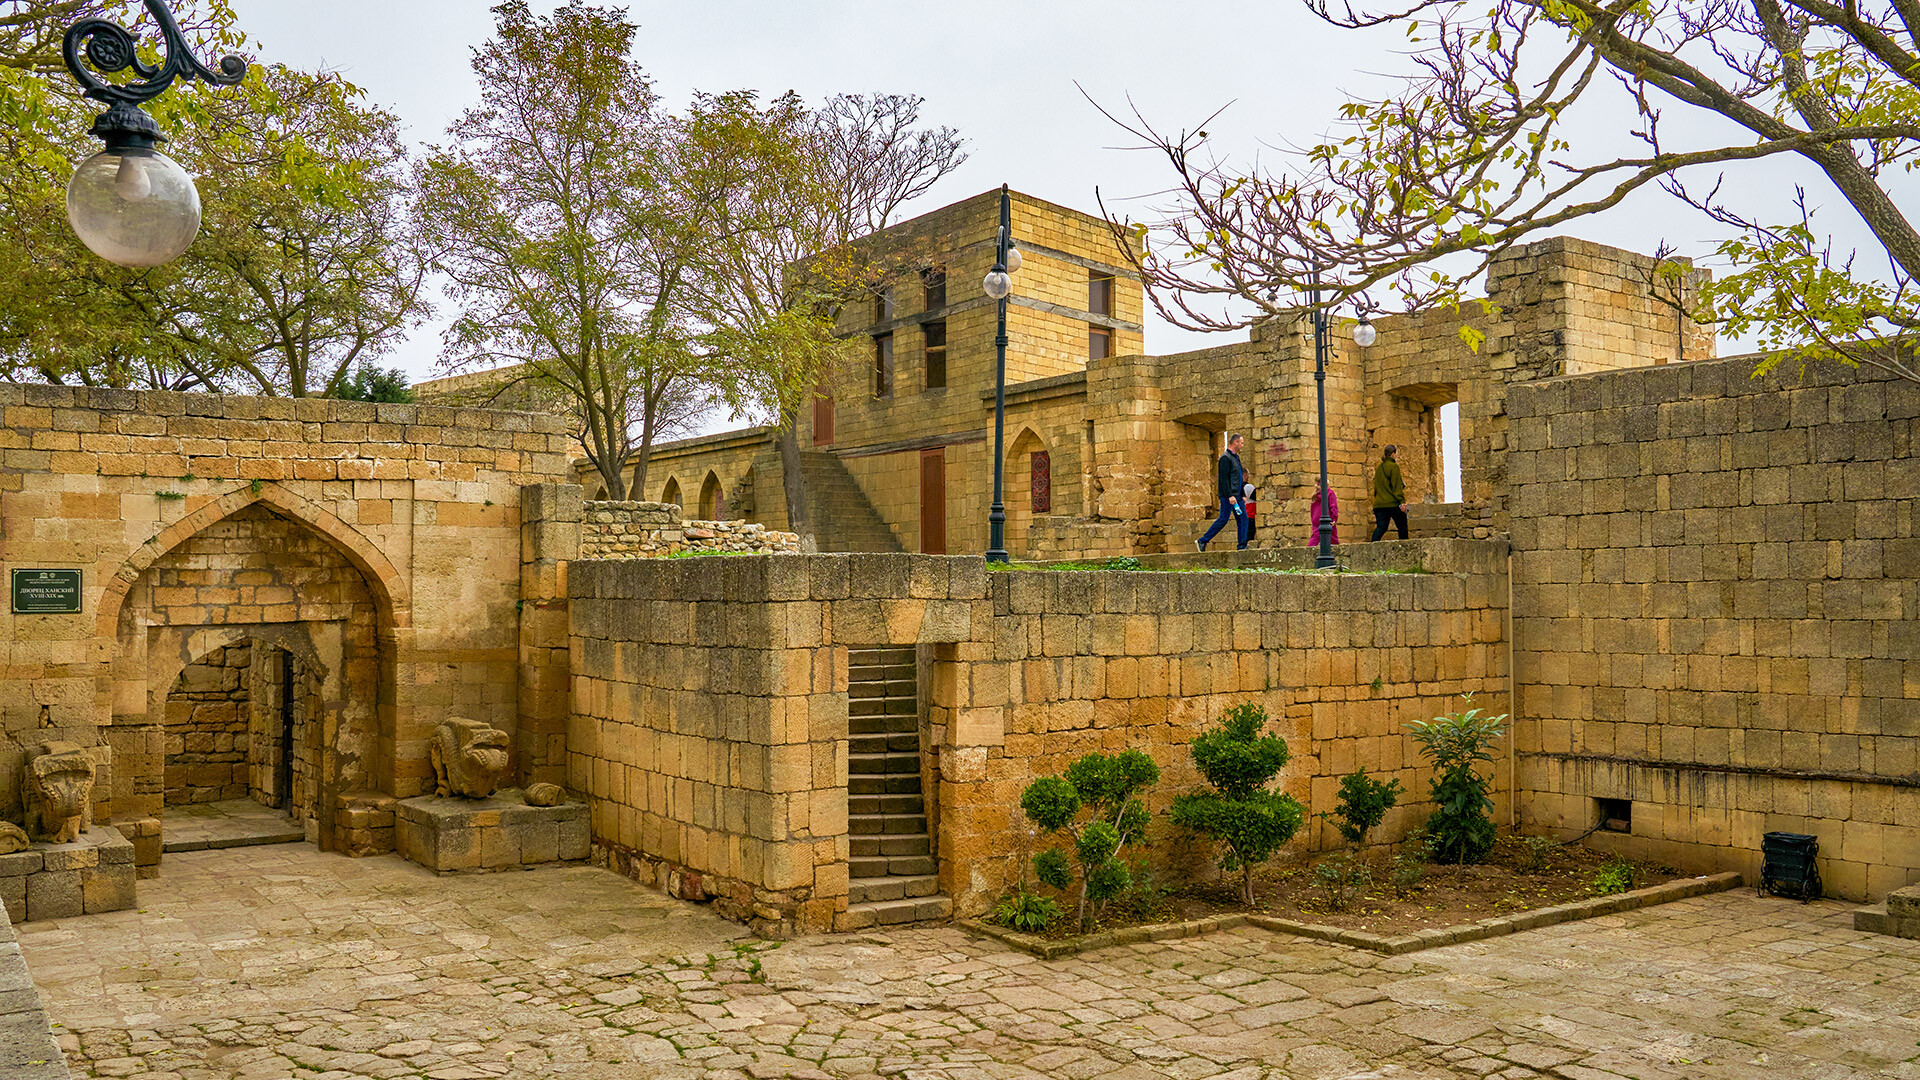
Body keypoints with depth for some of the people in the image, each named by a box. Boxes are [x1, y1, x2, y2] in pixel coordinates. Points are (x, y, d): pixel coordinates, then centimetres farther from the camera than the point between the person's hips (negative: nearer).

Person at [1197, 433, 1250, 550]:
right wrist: (1230, 496, -24)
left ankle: (1242, 545, 5)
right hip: (1228, 495, -9)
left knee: (1243, 519, 4)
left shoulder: (1236, 457, 18)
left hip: (1236, 495, 9)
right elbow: (1224, 479, -19)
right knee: (1223, 519, -8)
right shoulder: (1225, 458, -11)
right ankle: (1202, 541, -1)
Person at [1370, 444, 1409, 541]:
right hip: (1393, 503, -6)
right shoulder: (1394, 466, -7)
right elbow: (1397, 486, -14)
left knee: (1381, 527, -2)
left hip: (1379, 503, 6)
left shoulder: (1379, 468, 17)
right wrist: (1402, 501, -16)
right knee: (1402, 527, 8)